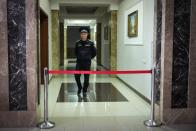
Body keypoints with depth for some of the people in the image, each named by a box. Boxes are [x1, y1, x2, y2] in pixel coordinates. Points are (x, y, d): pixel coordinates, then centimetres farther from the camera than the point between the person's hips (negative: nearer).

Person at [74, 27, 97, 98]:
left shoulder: (90, 43, -4)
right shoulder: (77, 43, 2)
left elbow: (94, 52, 6)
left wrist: (89, 58, 9)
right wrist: (79, 57, 13)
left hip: (87, 63, -1)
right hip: (79, 62, 2)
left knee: (86, 78, 2)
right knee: (77, 76, -1)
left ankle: (84, 91, 17)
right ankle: (79, 88, 24)